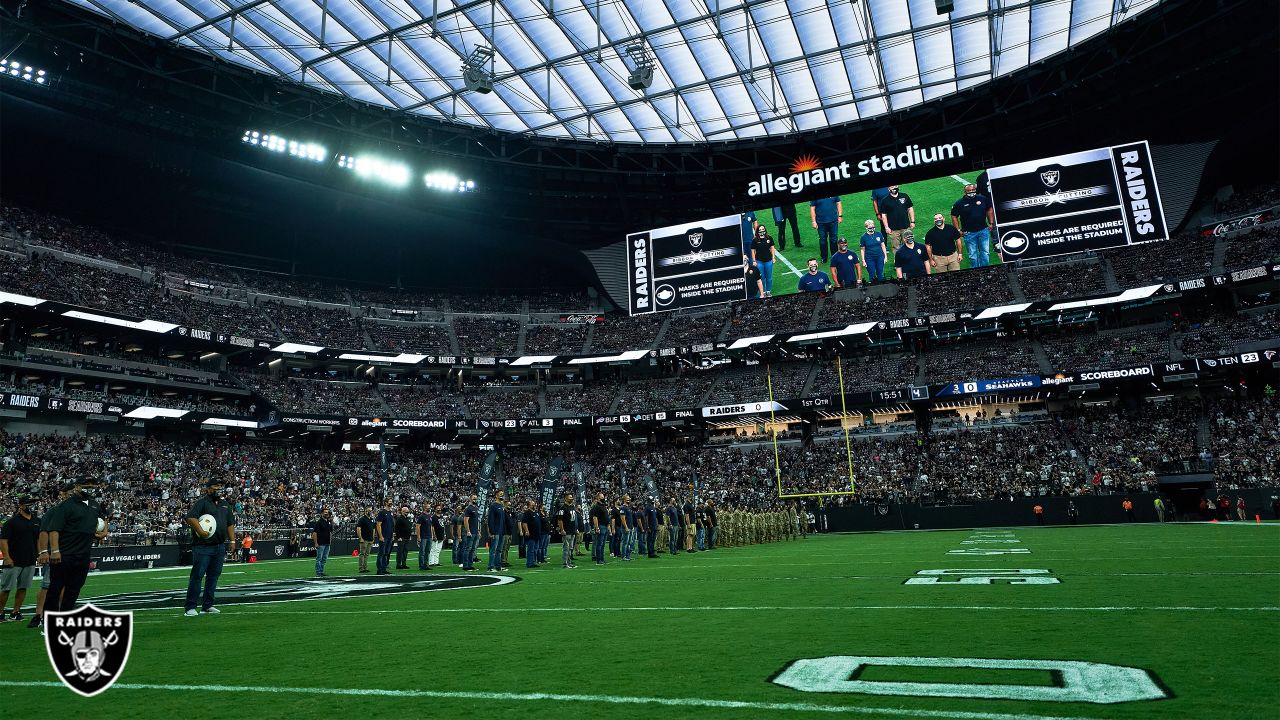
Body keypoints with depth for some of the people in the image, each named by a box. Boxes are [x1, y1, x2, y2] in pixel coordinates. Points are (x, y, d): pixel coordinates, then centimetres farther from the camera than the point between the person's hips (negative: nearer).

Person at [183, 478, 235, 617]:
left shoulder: (225, 504, 17)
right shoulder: (202, 503, -4)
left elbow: (230, 523, 20)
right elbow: (190, 518, -18)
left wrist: (232, 540, 12)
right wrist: (201, 532, -24)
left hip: (220, 547, 6)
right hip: (202, 546, -6)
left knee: (213, 576, 9)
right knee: (197, 576, -6)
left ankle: (207, 606, 17)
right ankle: (190, 608, -1)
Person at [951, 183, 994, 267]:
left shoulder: (983, 199, 2)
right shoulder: (959, 203, -5)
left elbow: (989, 210, 14)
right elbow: (954, 216, 0)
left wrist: (991, 223, 9)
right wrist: (958, 230, -4)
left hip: (983, 230, 2)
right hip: (969, 233, -2)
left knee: (985, 253, 6)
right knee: (973, 255, 7)